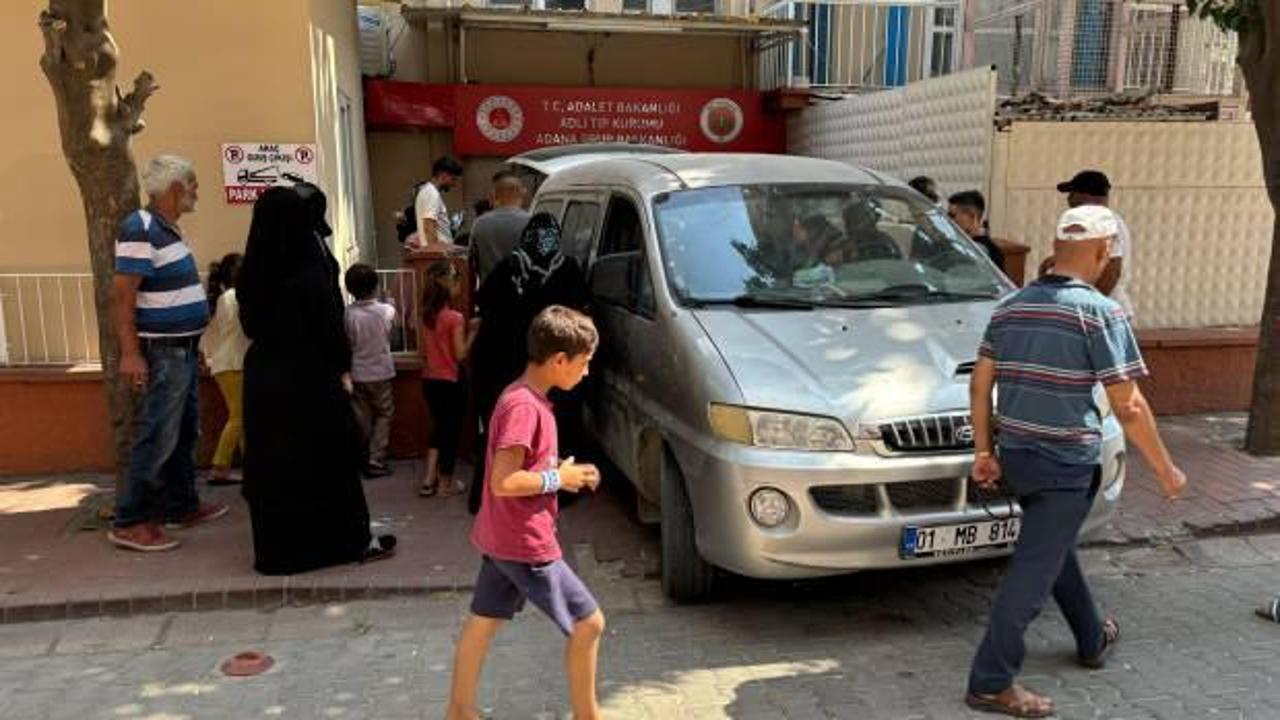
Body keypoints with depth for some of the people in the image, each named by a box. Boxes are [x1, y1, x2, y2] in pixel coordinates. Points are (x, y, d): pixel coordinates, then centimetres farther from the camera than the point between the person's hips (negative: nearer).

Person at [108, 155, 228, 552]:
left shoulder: (168, 229, 12)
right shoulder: (140, 229, -15)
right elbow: (121, 295, -21)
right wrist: (130, 353, -25)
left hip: (183, 350, 10)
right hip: (162, 353, -10)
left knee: (185, 433, 15)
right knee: (158, 437, -7)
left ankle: (181, 506, 26)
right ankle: (129, 522, 1)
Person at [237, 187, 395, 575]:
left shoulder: (252, 273, 2)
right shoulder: (309, 270, -16)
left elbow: (249, 323, 11)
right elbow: (330, 324, -13)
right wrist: (343, 367, -2)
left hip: (263, 374, 6)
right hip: (310, 377, -6)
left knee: (271, 461, 11)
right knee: (329, 457, 6)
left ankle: (277, 547, 19)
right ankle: (354, 541, 16)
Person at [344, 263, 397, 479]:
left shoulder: (348, 313, -11)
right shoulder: (386, 310, -9)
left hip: (357, 374, 1)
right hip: (381, 372, -1)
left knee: (362, 419, 12)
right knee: (384, 415, 11)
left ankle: (361, 461, 20)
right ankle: (375, 461, 4)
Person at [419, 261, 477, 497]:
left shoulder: (427, 315, 3)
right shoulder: (455, 318, -17)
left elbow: (424, 351, 9)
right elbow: (460, 354, -15)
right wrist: (472, 332, -6)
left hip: (429, 379, 7)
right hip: (449, 382, -7)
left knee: (439, 426, 20)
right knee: (451, 430, 8)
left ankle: (429, 480, 20)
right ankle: (446, 483, 19)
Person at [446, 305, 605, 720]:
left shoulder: (525, 397, 8)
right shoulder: (524, 406, -23)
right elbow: (503, 482, -28)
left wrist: (560, 470, 6)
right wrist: (558, 478, -17)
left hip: (502, 538, 10)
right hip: (525, 542, -10)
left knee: (483, 622, 19)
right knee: (588, 623, 2)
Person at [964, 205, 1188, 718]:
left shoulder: (1011, 306, 5)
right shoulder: (1099, 311, -13)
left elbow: (980, 383, 7)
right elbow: (1128, 407, -14)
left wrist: (983, 451, 13)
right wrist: (1165, 470, -2)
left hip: (1015, 455, 7)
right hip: (1067, 464, -7)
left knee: (1056, 548, 25)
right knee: (1035, 569, -1)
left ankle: (1093, 639, 45)